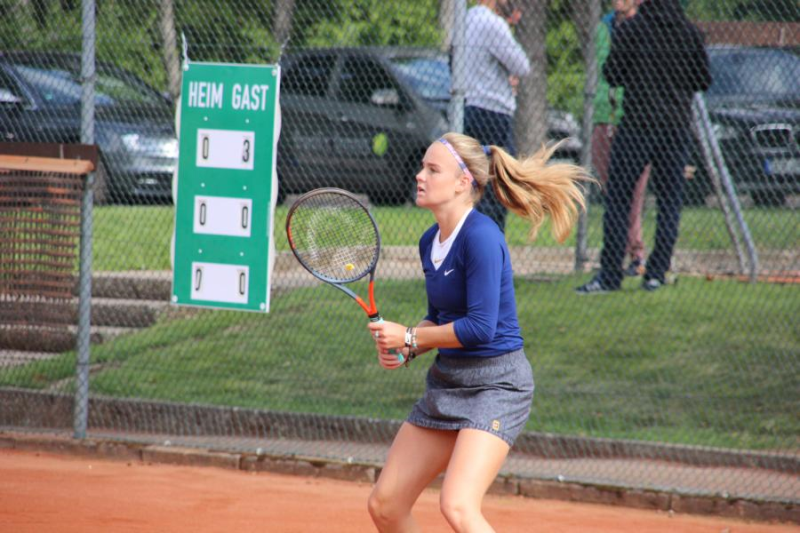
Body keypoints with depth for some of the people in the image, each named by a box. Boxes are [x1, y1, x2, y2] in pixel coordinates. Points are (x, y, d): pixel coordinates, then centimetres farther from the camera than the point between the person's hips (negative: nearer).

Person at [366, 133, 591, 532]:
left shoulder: (480, 237, -19)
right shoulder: (431, 242, 8)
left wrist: (409, 337, -12)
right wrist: (404, 350, 1)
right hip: (446, 380, 9)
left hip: (496, 383, -9)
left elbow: (480, 327, -22)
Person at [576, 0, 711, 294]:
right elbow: (703, 81, 8)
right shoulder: (690, 32, 4)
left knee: (617, 198, -1)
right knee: (669, 202, 8)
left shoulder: (630, 29, -6)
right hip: (677, 125, 3)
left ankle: (610, 274, -6)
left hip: (637, 125, -3)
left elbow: (612, 74, -4)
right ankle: (657, 273, 4)